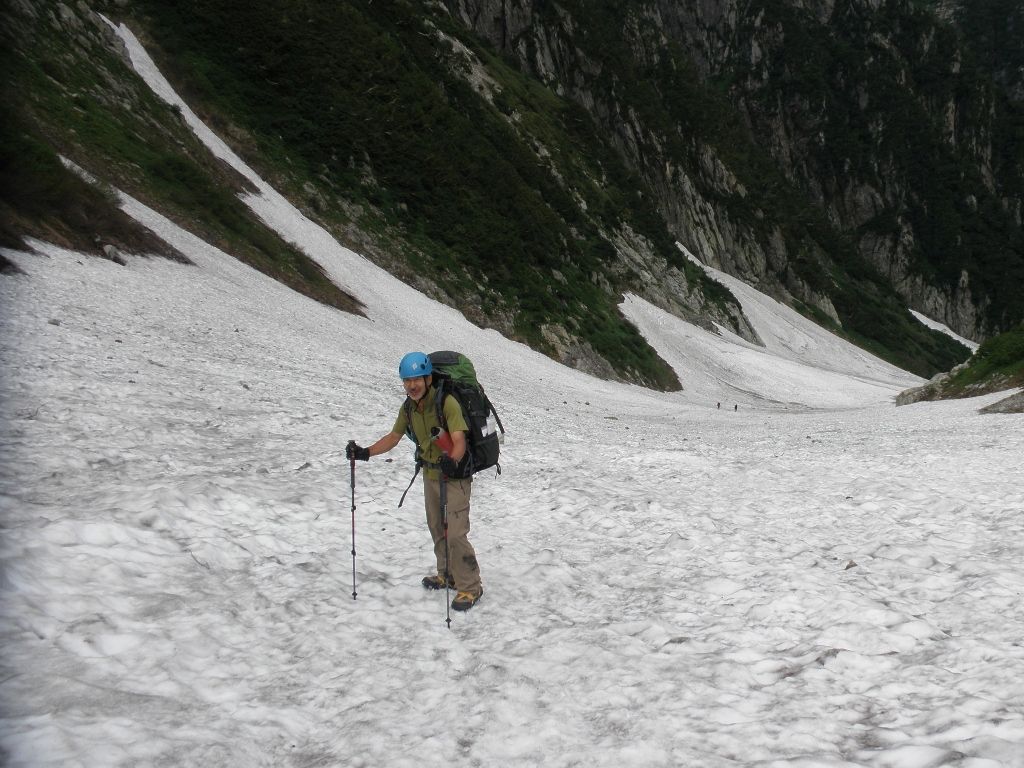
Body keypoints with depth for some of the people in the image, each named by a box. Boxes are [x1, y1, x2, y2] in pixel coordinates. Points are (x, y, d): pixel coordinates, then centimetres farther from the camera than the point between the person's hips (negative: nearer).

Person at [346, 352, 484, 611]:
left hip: (455, 476, -7)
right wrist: (365, 453, -4)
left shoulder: (447, 403, -26)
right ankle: (447, 574, 38)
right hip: (430, 475, 7)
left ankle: (470, 587, 2)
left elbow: (459, 442, -34)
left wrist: (451, 460, -54)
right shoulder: (408, 408, -3)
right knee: (436, 529, 19)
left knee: (456, 534, -10)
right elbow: (393, 437, 7)